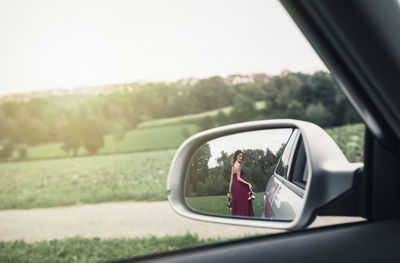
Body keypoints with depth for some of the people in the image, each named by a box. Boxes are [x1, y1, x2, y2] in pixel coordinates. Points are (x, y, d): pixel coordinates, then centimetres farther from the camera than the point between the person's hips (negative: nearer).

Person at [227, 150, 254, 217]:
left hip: (235, 187, 9)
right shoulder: (238, 165, -8)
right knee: (242, 206, -9)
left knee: (236, 208, 9)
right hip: (240, 187, -9)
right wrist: (248, 184, -21)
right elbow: (238, 178, -15)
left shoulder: (233, 166, 18)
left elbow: (231, 180, 17)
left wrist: (230, 191, 17)